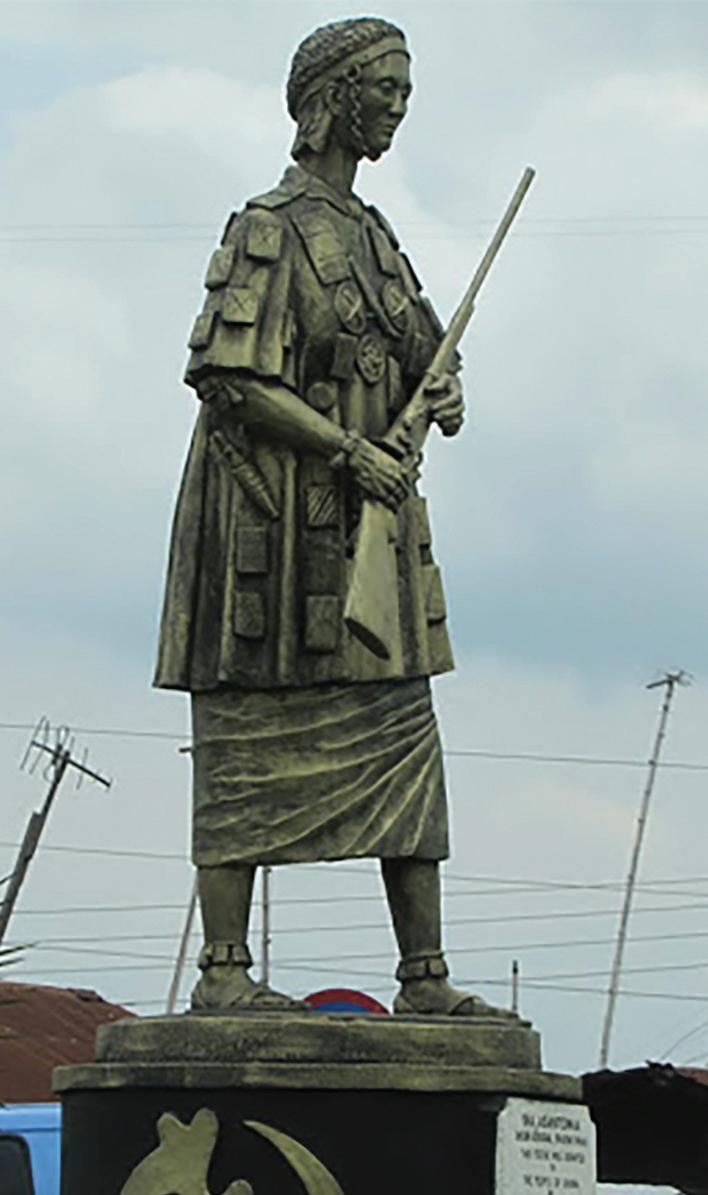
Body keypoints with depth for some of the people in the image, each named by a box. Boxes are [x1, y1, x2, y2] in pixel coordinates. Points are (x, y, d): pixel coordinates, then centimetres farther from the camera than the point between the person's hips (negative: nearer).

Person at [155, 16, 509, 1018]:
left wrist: (445, 393, 3)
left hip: (368, 524, 9)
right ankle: (223, 969, -2)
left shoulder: (372, 237, 18)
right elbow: (230, 376, -17)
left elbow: (422, 351, 27)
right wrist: (349, 450, -20)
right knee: (251, 748, -6)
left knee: (404, 741, 6)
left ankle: (424, 974, 8)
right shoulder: (271, 231, -8)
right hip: (277, 523, -9)